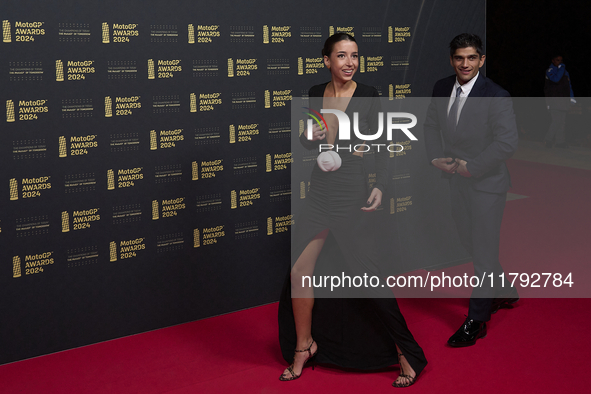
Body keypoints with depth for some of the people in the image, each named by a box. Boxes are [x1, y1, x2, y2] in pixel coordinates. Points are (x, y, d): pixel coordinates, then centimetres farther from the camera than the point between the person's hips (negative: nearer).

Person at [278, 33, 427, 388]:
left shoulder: (368, 96, -6)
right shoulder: (317, 94, 6)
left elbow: (381, 146, -4)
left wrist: (380, 187, -18)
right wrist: (310, 138, -6)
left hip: (352, 195, -5)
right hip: (320, 194, 5)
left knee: (370, 278, -2)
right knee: (299, 273, 3)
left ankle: (407, 355, 14)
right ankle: (304, 346, 26)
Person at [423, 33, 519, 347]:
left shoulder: (496, 97, -18)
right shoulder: (442, 88, 2)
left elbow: (507, 143, -22)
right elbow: (431, 125, 13)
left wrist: (471, 166, -20)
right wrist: (436, 157, -3)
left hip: (486, 184, -7)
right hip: (456, 182, 7)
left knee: (484, 253, 1)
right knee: (470, 242, 19)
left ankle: (476, 322, 14)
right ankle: (505, 293, 43)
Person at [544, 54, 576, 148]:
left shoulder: (564, 71, 22)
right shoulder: (550, 70, -1)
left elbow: (568, 85, 25)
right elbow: (556, 79, -22)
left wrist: (571, 97, 15)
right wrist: (561, 68, -13)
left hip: (563, 101, 7)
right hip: (554, 101, -7)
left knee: (562, 121, 4)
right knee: (557, 120, -16)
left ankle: (560, 142, 6)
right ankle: (548, 140, -7)